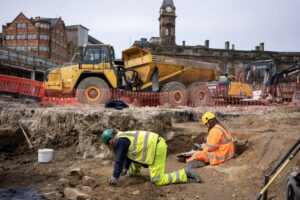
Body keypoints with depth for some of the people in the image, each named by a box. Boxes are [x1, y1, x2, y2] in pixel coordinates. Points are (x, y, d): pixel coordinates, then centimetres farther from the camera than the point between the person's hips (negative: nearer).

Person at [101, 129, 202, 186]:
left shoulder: (121, 140, -11)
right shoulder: (124, 137, 18)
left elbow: (119, 160, -11)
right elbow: (128, 155, 31)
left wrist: (115, 177, -5)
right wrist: (125, 168, 34)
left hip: (157, 148, -10)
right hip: (154, 146, 10)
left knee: (157, 180, -9)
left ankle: (185, 173, -7)